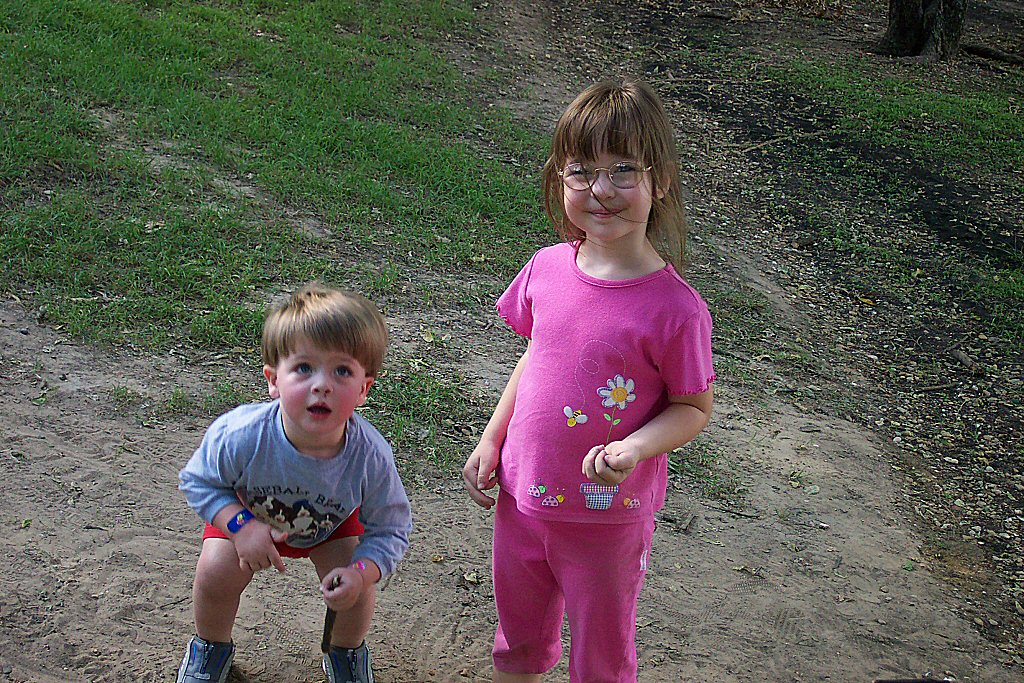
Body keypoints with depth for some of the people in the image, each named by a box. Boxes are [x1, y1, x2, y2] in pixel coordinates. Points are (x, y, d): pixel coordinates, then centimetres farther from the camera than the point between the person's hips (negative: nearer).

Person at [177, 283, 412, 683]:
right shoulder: (240, 436, -41)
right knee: (217, 573, -16)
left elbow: (390, 529, -21)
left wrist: (361, 572, -40)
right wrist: (242, 526, -35)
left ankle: (346, 650, 23)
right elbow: (198, 482, -19)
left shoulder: (370, 457, -39)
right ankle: (211, 645, 21)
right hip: (248, 514, 0)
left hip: (332, 523, 0)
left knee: (354, 587, -15)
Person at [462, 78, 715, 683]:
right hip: (523, 493, 5)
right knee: (519, 632, 26)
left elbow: (693, 407, -11)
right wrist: (491, 440, 8)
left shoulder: (675, 307, -22)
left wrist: (634, 447, -28)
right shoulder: (547, 269, -7)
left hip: (608, 514, -4)